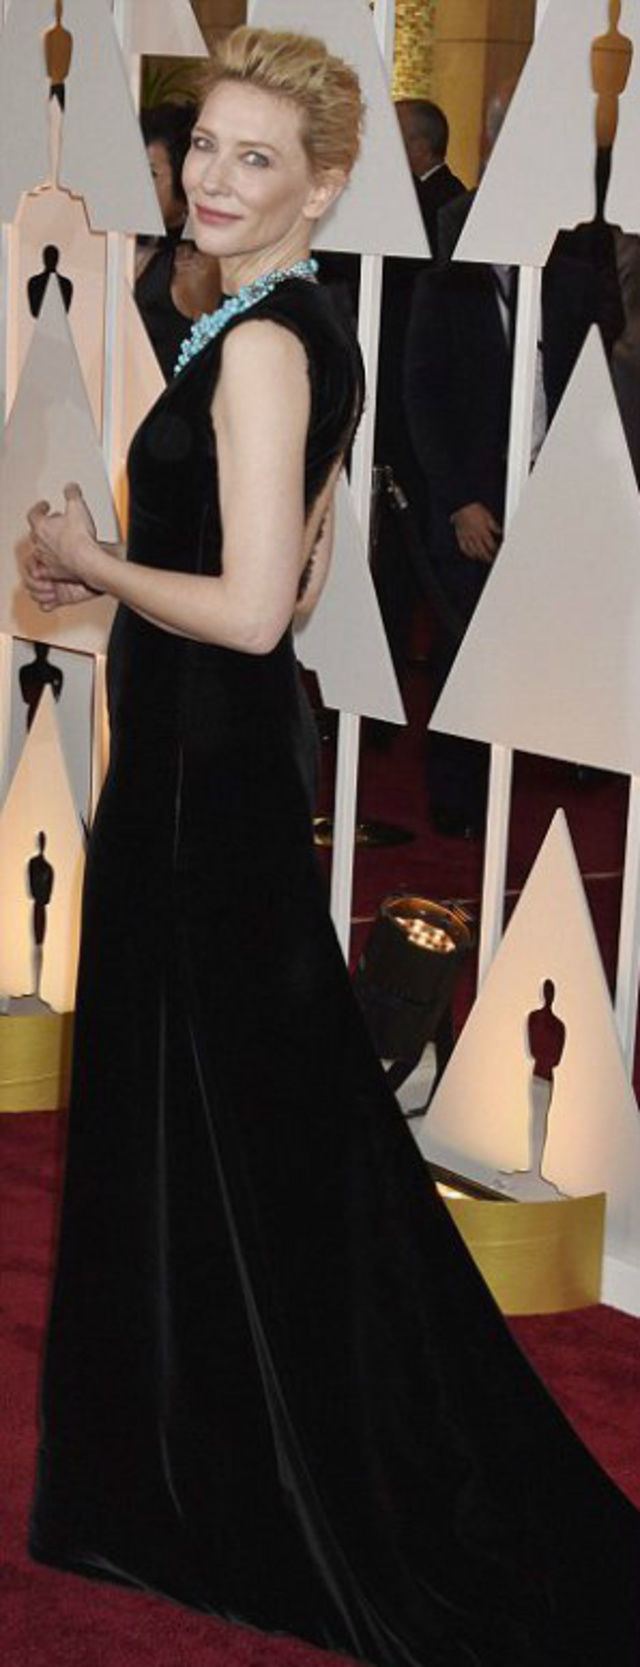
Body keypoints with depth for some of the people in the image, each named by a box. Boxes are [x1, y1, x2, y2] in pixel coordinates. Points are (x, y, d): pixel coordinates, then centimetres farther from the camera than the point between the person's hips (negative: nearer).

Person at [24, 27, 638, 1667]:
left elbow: (249, 609, -24)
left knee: (211, 1132, 2)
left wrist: (91, 559, -10)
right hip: (230, 754, 10)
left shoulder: (259, 344, -19)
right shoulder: (310, 335, 11)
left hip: (201, 775, -10)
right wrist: (101, 576, 14)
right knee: (244, 1121, 17)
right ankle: (209, 1483, 30)